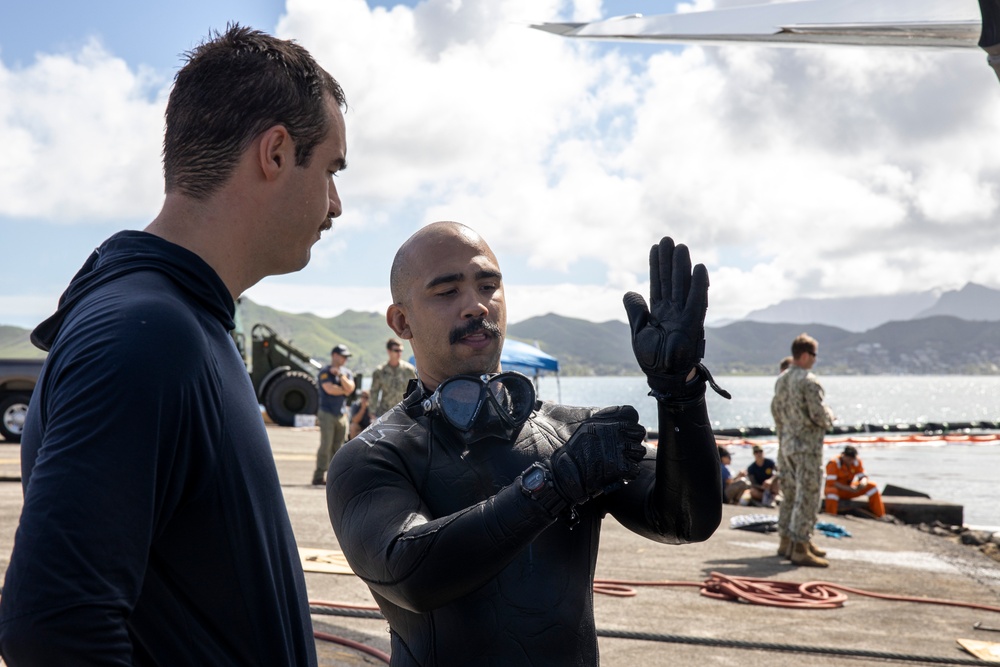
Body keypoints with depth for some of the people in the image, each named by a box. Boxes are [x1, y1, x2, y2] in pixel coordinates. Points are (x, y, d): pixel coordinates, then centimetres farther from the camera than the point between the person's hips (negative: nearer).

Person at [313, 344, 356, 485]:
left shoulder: (347, 372, 14)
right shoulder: (325, 371, -3)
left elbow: (350, 388, -2)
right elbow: (329, 389, -16)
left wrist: (340, 374, -9)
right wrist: (343, 390, -1)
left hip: (342, 414, 6)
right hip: (327, 413, -6)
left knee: (338, 447, 5)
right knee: (326, 446, -9)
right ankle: (318, 477, -6)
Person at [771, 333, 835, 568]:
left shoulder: (781, 380, 8)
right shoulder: (809, 381, -18)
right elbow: (820, 417, -18)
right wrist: (830, 416, 3)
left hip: (786, 445, 8)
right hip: (807, 446, -8)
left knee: (791, 494, 16)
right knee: (807, 497, -3)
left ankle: (786, 542, 24)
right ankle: (800, 549, -2)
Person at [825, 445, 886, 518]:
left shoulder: (857, 462, -6)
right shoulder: (833, 463, -23)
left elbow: (863, 476, -3)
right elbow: (831, 482, -28)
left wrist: (863, 483, -29)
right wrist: (849, 488, -33)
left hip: (850, 489, 6)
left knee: (872, 486, -11)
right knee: (832, 492, -41)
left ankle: (881, 516, -8)